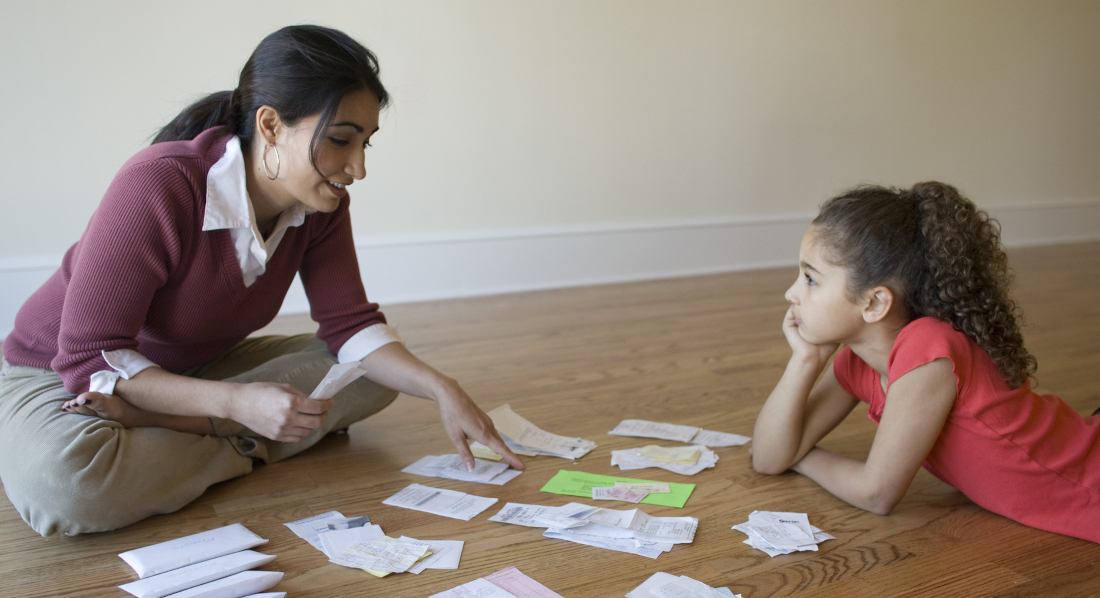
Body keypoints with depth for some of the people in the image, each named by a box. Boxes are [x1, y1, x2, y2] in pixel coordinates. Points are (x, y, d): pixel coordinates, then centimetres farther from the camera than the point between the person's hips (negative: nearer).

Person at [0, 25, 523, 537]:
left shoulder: (321, 205, -11)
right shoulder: (157, 186, -31)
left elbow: (349, 325, -7)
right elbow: (89, 356, -29)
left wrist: (441, 390, -23)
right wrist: (236, 402, -39)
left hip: (199, 368, 6)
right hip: (60, 374, -6)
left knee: (375, 374, -10)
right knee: (60, 481, -40)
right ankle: (244, 451, -14)